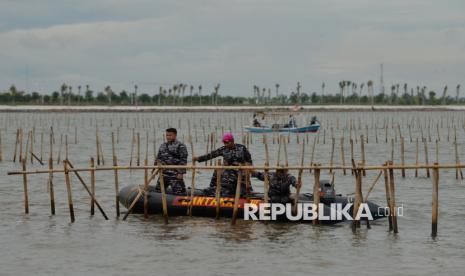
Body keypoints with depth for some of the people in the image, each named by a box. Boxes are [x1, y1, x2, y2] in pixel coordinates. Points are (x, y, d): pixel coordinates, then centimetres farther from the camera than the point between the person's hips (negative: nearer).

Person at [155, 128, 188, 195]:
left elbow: (183, 161, -12)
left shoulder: (180, 146, -6)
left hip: (175, 174, -7)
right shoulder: (162, 146, 16)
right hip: (164, 173, 7)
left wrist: (181, 173, -18)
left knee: (178, 191, -9)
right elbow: (158, 158, 24)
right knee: (158, 190, 12)